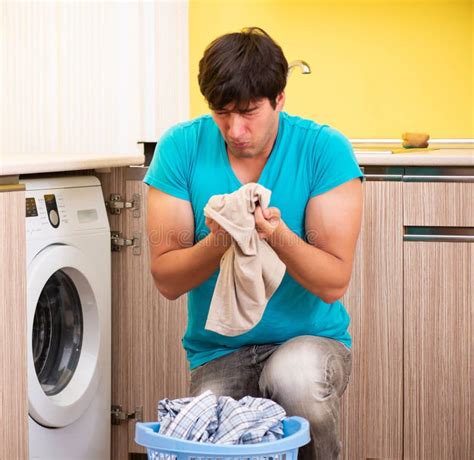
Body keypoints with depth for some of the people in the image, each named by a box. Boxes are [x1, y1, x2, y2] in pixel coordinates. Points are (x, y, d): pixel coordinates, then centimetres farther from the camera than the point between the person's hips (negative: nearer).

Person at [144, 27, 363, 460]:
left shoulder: (324, 150, -10)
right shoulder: (181, 149, -5)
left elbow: (333, 283, -12)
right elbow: (166, 280, -6)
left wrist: (279, 236, -30)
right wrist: (217, 242, -26)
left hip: (310, 336, -1)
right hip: (218, 350, 2)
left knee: (294, 377, -35)